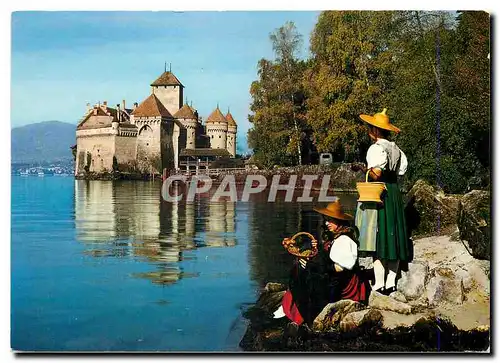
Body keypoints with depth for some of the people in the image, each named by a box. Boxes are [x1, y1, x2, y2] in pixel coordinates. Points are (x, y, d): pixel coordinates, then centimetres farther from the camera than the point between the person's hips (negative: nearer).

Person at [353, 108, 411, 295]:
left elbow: (376, 174, -20)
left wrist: (362, 168, -5)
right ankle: (391, 281, 12)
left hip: (379, 194, -8)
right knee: (393, 236, 8)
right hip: (394, 193, 8)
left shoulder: (376, 148, -12)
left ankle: (379, 283, -6)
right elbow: (401, 171, 12)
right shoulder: (395, 148, 12)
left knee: (378, 237, -5)